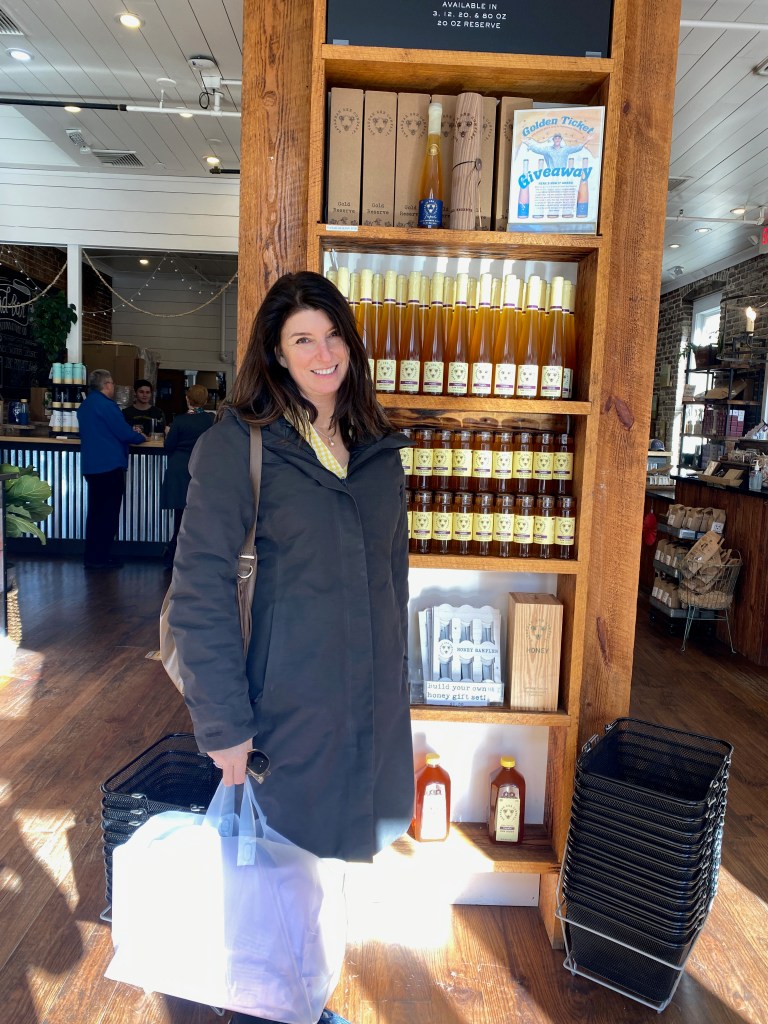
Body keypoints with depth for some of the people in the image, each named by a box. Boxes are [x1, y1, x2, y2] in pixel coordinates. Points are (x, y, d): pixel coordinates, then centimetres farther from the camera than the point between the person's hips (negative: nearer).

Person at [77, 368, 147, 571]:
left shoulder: (85, 405, 13)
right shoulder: (106, 405, -15)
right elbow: (124, 434, -16)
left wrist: (130, 432, 20)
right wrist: (140, 437, 4)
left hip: (91, 466, 9)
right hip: (110, 466, -9)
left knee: (95, 512, 15)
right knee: (108, 514, -1)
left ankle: (92, 557, 21)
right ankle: (100, 558, 3)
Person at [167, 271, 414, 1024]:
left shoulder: (378, 448, 6)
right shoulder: (238, 443, -11)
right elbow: (200, 590, -14)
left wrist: (393, 679, 12)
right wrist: (223, 726, -15)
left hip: (370, 702, 5)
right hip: (286, 702, -5)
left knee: (325, 851, 21)